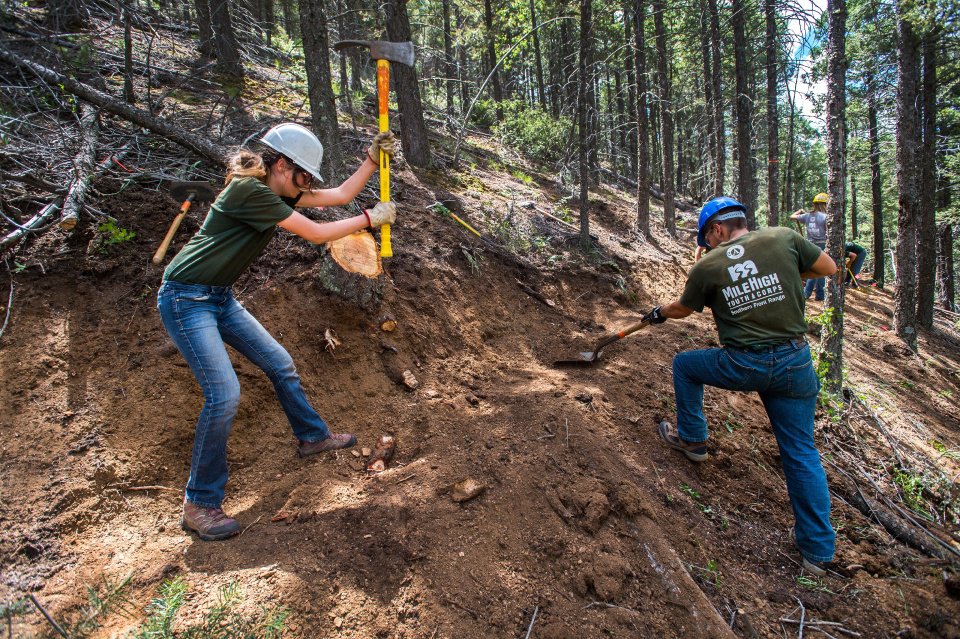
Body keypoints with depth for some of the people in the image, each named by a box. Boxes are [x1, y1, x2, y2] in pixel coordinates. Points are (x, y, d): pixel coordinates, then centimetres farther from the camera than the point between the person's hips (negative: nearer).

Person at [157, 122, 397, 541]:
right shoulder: (248, 191, -23)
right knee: (224, 394, -18)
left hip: (220, 298, 10)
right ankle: (199, 505, -1)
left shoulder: (276, 191, 5)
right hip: (185, 299, -10)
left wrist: (373, 157, 1)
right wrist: (370, 219, -11)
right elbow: (316, 234, -21)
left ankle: (311, 437, 35)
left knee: (280, 364, 14)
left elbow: (341, 195, 8)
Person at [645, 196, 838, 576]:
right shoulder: (784, 239, -2)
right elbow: (829, 268, 11)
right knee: (801, 453, 12)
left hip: (742, 365, -2)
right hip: (794, 363, 3)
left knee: (683, 364, 26)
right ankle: (818, 551, 18)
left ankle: (692, 439, 36)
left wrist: (659, 313, 36)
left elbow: (683, 308, 15)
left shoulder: (706, 266, -2)